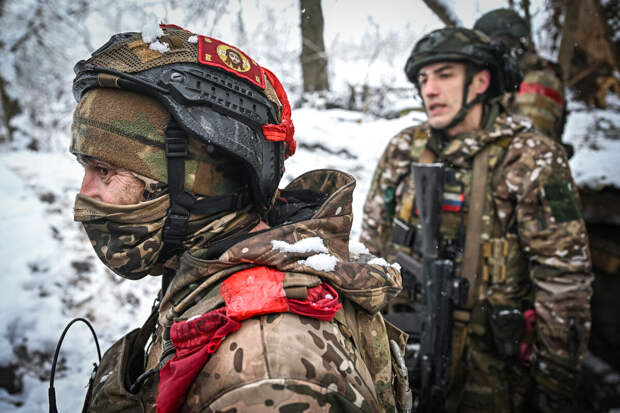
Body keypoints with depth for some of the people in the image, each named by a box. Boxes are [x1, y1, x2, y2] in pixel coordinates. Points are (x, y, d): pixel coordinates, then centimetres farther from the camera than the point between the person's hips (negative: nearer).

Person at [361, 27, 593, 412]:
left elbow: (565, 279, -10)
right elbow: (372, 244, 10)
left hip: (487, 368, -3)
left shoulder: (532, 159, -10)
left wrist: (557, 379, -8)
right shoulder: (404, 150, 3)